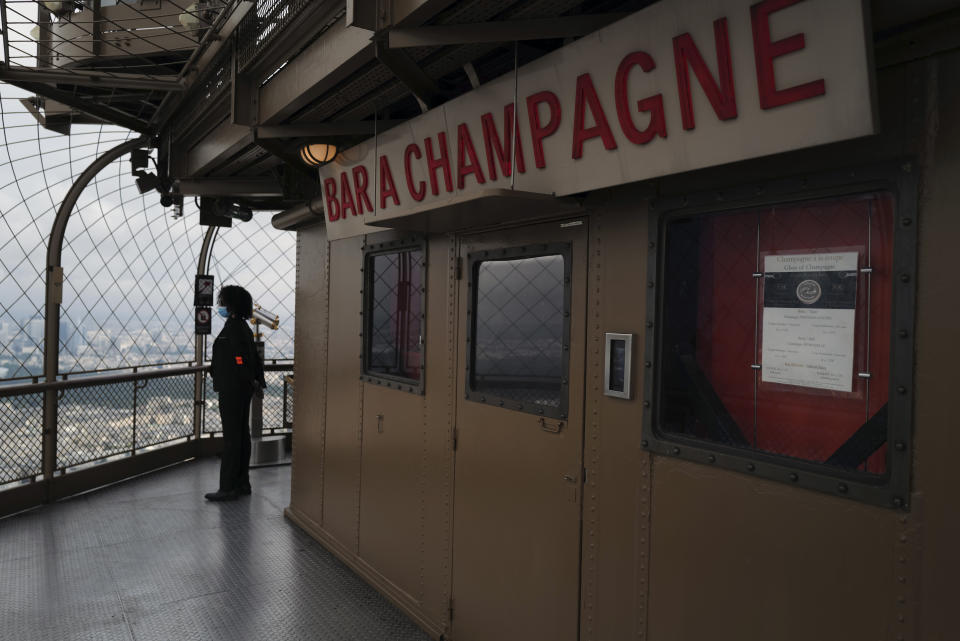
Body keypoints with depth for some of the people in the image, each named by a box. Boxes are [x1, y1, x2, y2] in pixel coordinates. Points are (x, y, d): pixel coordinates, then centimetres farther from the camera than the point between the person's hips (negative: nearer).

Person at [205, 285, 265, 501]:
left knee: (231, 437, -4)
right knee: (241, 435, 13)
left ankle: (228, 487, 2)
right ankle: (242, 483, 21)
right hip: (241, 390, 10)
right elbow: (255, 357, 16)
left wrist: (252, 382, -16)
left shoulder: (233, 327, -16)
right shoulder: (242, 327, 14)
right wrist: (258, 380, 12)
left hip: (232, 390, -10)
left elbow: (242, 358, -23)